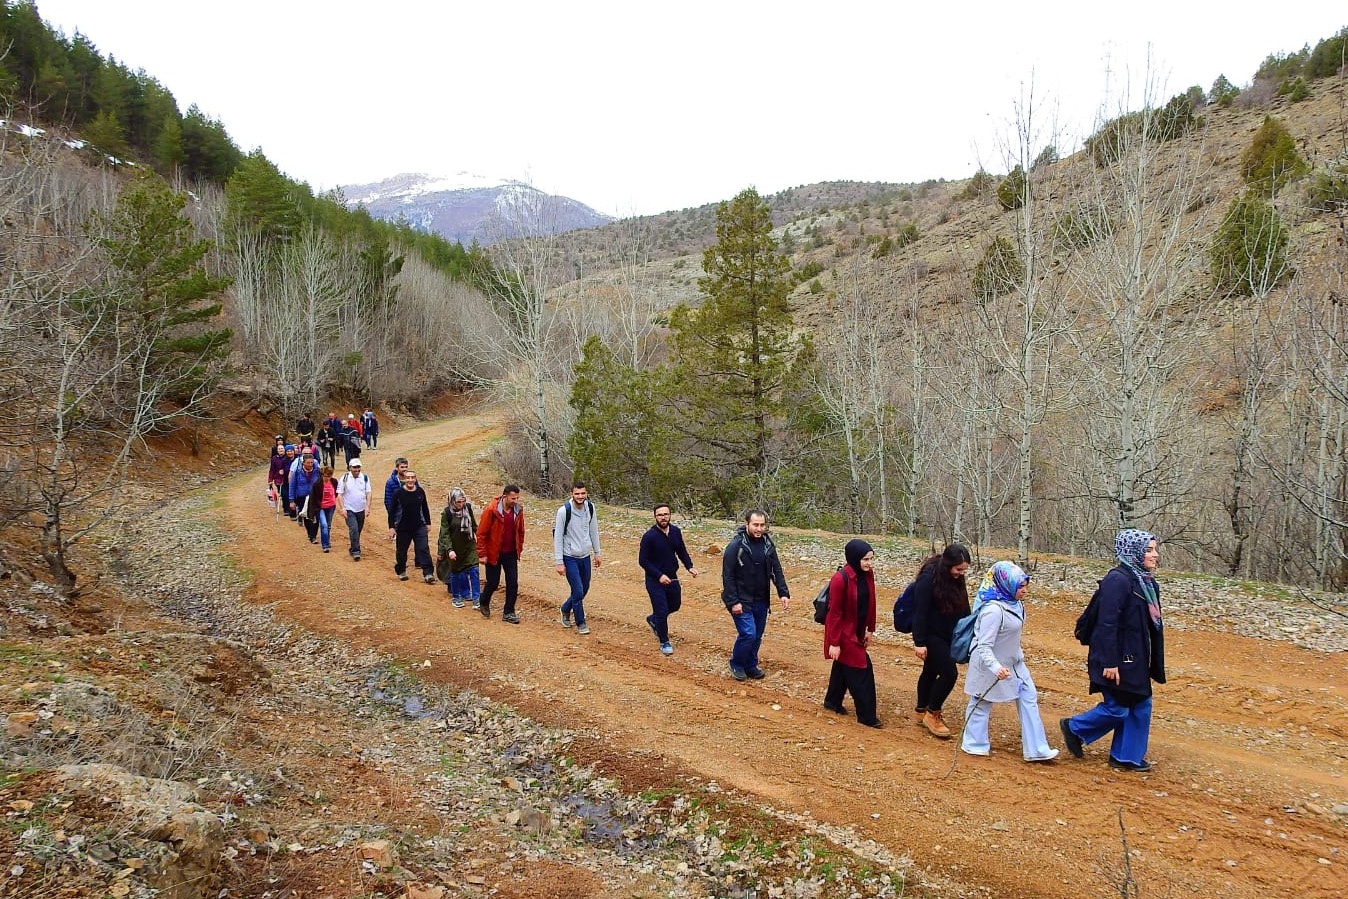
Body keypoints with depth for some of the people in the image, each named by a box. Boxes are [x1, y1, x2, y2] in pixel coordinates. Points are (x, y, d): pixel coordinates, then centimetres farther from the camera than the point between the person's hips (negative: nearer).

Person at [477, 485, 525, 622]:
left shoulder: (518, 510, -4)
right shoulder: (492, 510, -18)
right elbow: (481, 533, -12)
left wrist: (520, 548, 11)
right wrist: (482, 554, -12)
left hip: (511, 553, 4)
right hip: (494, 553, -4)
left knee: (513, 583, 0)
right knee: (493, 582, 7)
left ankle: (509, 612, 12)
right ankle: (483, 603, 36)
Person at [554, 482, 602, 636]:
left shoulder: (590, 508, -2)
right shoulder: (564, 511, -17)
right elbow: (558, 537, -13)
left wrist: (597, 553, 12)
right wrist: (559, 562, -14)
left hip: (585, 556, 6)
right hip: (570, 558, -5)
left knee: (584, 589, 15)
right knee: (578, 591, -8)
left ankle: (566, 609, 41)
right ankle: (580, 623, 10)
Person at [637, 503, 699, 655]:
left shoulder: (676, 532, -2)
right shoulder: (649, 536, -19)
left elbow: (682, 551, 11)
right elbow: (643, 561, -16)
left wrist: (689, 566, -6)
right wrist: (659, 576, -24)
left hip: (672, 577, 6)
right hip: (654, 580, -6)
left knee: (675, 605, 21)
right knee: (662, 610, -3)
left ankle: (653, 619, 48)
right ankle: (664, 642, 17)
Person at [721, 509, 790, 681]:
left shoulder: (768, 544, 1)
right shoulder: (735, 545, -16)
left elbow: (776, 570, 6)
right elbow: (727, 576, -14)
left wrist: (784, 593, -5)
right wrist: (733, 602, -17)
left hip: (761, 601, 5)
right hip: (742, 601, -5)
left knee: (757, 636, 12)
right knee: (748, 634, -12)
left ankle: (751, 666, 31)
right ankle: (737, 665, 12)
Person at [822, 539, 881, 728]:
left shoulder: (868, 574, -3)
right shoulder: (840, 578, -25)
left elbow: (870, 604, 9)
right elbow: (835, 612, -21)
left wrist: (870, 629, 11)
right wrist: (834, 642, -19)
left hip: (857, 631, 8)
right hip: (843, 632, -8)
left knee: (844, 666, 22)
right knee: (861, 671, -4)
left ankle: (832, 701, 40)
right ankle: (866, 716, 7)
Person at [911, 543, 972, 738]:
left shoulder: (956, 578, 0)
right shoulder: (928, 578, -24)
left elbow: (963, 608, 11)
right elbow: (920, 612, -23)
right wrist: (919, 642, -22)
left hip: (946, 634, 8)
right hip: (931, 635, -8)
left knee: (932, 671, 18)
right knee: (949, 672, -11)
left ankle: (921, 711, 33)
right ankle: (932, 714, 4)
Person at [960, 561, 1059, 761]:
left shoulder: (1015, 604, -4)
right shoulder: (993, 610, -31)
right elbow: (984, 647, -32)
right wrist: (996, 668, -44)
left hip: (1013, 663, 9)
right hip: (990, 665, -9)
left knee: (1029, 697, 7)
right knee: (982, 702, 9)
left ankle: (1035, 749, 13)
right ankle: (975, 744, 28)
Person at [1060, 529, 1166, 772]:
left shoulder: (1147, 582, 8)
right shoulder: (1117, 580, -20)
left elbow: (1151, 623, 15)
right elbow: (1107, 624, -22)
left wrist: (1154, 663, 17)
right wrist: (1109, 663, -22)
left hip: (1135, 658, 9)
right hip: (1119, 658, -9)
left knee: (1140, 706, 11)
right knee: (1116, 709, 0)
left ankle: (1127, 757, 23)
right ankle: (1074, 728, 23)